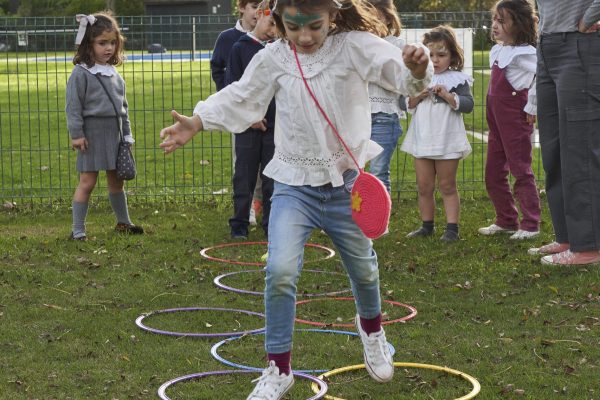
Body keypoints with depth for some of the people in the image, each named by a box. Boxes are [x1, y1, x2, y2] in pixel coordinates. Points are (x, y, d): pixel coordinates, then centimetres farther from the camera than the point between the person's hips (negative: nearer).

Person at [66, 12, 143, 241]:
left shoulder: (114, 73, 11)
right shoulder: (81, 73, -9)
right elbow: (73, 106, -10)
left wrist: (126, 134, 17)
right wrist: (76, 134, -15)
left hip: (114, 133, 6)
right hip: (92, 133, -6)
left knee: (116, 180, 16)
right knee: (87, 181, -6)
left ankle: (123, 222, 30)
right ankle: (78, 229, -1)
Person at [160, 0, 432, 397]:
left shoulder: (354, 46, -12)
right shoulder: (272, 59, -5)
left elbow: (401, 73, -24)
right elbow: (240, 98, 8)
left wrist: (416, 70, -47)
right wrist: (197, 122, -3)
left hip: (346, 182, 0)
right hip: (295, 185, 0)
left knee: (363, 268, 20)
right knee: (280, 271, -18)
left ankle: (371, 328, 54)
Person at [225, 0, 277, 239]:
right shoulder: (240, 48, -1)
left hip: (275, 125, 2)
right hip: (248, 126, -2)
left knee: (273, 181, 5)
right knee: (244, 178, 4)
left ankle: (272, 225, 13)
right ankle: (239, 225, 13)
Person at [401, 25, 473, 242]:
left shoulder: (457, 79, -4)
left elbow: (467, 105, -12)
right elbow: (404, 103, 4)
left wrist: (447, 95, -22)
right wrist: (418, 95, -13)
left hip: (447, 141, -4)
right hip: (422, 140, 4)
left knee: (447, 186, 2)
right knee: (424, 187, 10)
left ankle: (452, 227, 5)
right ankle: (427, 225, 21)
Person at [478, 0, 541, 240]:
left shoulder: (523, 53, -15)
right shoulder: (497, 51, 11)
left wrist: (531, 108, -22)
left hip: (516, 119, -9)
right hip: (496, 119, 9)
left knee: (521, 171, -4)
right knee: (493, 173, 13)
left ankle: (530, 225, 3)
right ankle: (507, 221, 23)